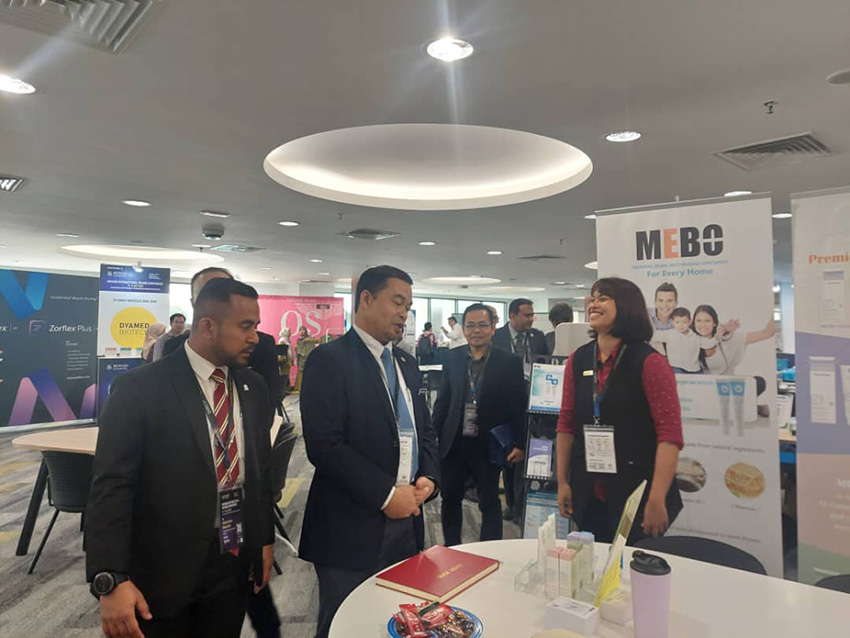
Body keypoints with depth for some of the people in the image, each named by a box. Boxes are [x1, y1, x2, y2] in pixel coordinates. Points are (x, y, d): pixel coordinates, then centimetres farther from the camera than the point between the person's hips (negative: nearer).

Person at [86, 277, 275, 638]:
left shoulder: (253, 388, 3)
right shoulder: (140, 388, -13)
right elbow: (111, 487, -15)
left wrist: (265, 539, 11)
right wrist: (111, 580, -20)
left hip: (235, 564, 5)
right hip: (162, 571, -4)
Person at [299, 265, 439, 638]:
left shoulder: (407, 364, 13)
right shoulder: (330, 360, -12)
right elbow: (324, 446, -20)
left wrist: (428, 477, -1)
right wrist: (386, 494, -19)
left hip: (407, 522, 7)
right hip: (352, 528, -7)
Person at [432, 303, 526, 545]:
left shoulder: (509, 362, -7)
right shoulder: (453, 358, 1)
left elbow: (518, 405, -6)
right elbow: (443, 400, 7)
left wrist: (519, 444, -8)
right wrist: (434, 434, 4)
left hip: (488, 445, -3)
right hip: (454, 444, 4)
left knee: (489, 503, 10)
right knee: (450, 499, 16)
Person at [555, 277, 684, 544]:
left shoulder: (649, 362, -12)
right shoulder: (578, 360, 3)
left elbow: (670, 434, -15)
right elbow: (566, 424, 8)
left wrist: (657, 500, -19)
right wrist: (562, 481, 7)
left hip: (636, 494, -4)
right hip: (587, 494, 5)